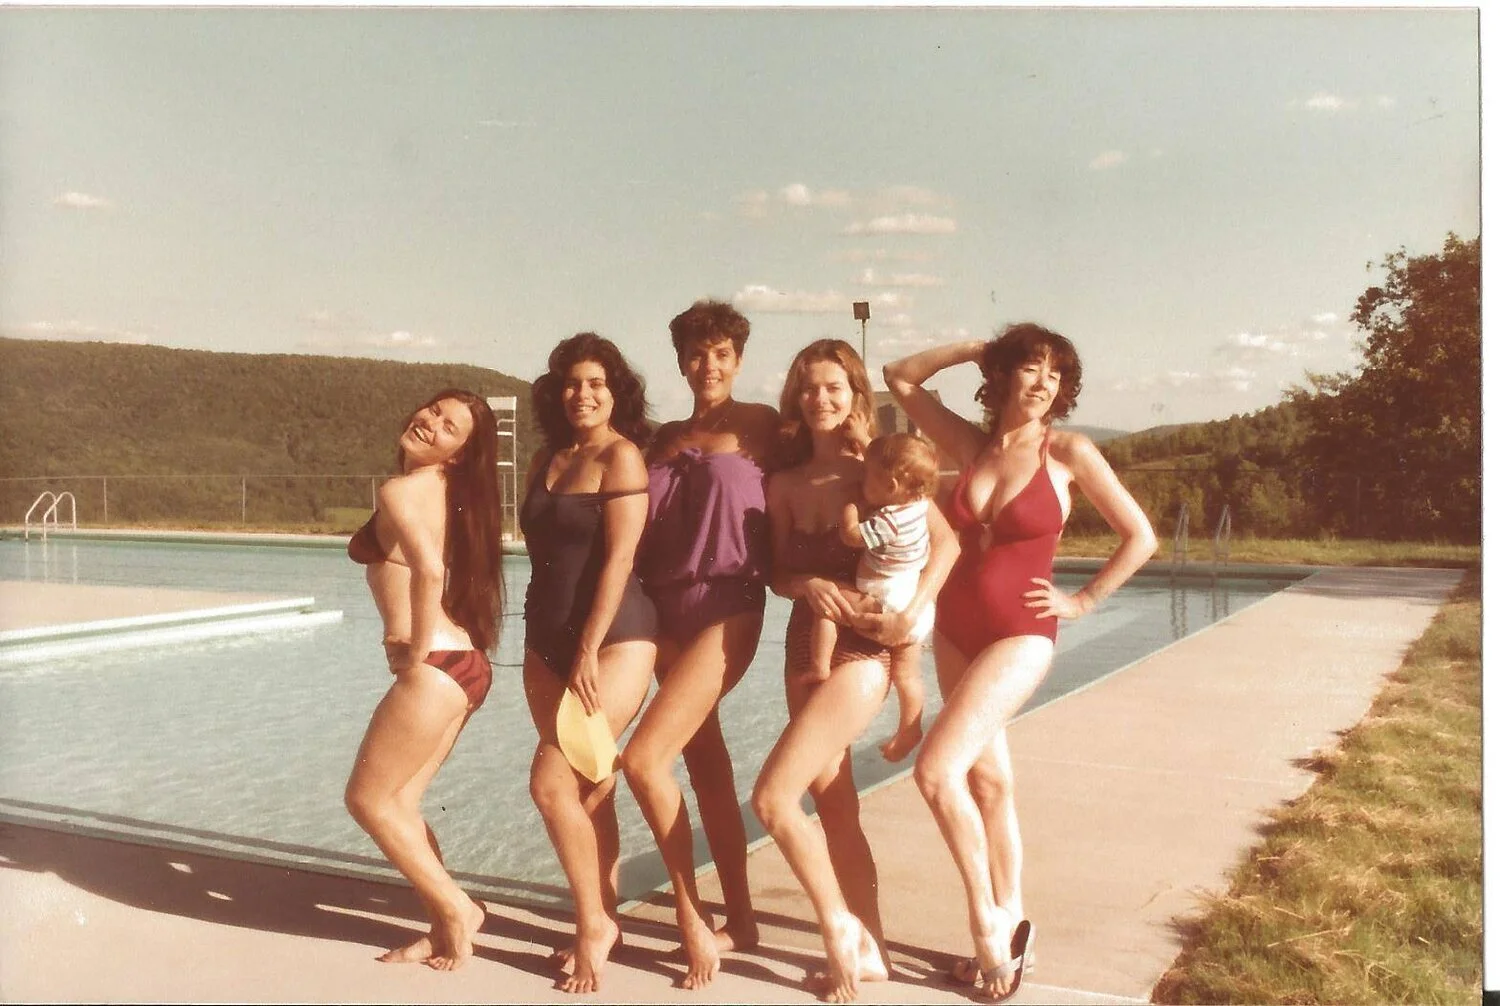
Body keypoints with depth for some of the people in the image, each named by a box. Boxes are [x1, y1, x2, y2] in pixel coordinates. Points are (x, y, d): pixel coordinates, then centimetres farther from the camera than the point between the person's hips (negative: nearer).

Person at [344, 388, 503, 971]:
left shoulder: (398, 491, -12)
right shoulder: (448, 491, 13)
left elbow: (428, 570, -28)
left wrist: (416, 654, -17)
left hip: (434, 668, -9)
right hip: (463, 663, 9)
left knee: (367, 798, 7)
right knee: (398, 801, 17)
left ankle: (456, 909, 11)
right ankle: (446, 927, 20)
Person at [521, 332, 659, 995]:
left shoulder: (621, 455, -10)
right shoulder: (546, 459, 12)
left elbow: (618, 559, -16)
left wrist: (589, 652, -19)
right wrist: (554, 649, 16)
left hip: (613, 639, -7)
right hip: (546, 641, 7)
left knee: (552, 782, -12)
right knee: (588, 785, 12)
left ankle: (593, 924, 6)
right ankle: (602, 919, 25)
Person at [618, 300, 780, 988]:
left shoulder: (760, 426, -1)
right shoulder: (665, 438, 15)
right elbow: (642, 528, 15)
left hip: (727, 609, -6)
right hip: (665, 608, 6)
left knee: (644, 759, -15)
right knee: (706, 766, 11)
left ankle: (693, 916, 2)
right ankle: (739, 922, 24)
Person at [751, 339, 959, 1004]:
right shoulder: (784, 484, 7)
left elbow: (945, 541, -8)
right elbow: (778, 574, 8)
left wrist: (912, 612, -20)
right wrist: (809, 587, -14)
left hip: (863, 651, -6)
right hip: (806, 648, 6)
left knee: (772, 797, -13)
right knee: (834, 806, 11)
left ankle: (840, 927, 7)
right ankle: (868, 950, 25)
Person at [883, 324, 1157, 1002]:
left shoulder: (1069, 452, -7)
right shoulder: (970, 444, 4)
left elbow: (1141, 537, -2)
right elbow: (901, 379, 10)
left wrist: (1082, 600, -2)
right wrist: (975, 349, 6)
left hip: (1020, 634, -5)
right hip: (955, 630, 5)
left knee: (938, 771, -16)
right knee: (987, 779, 11)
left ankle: (987, 916, 3)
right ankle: (1009, 925, 24)